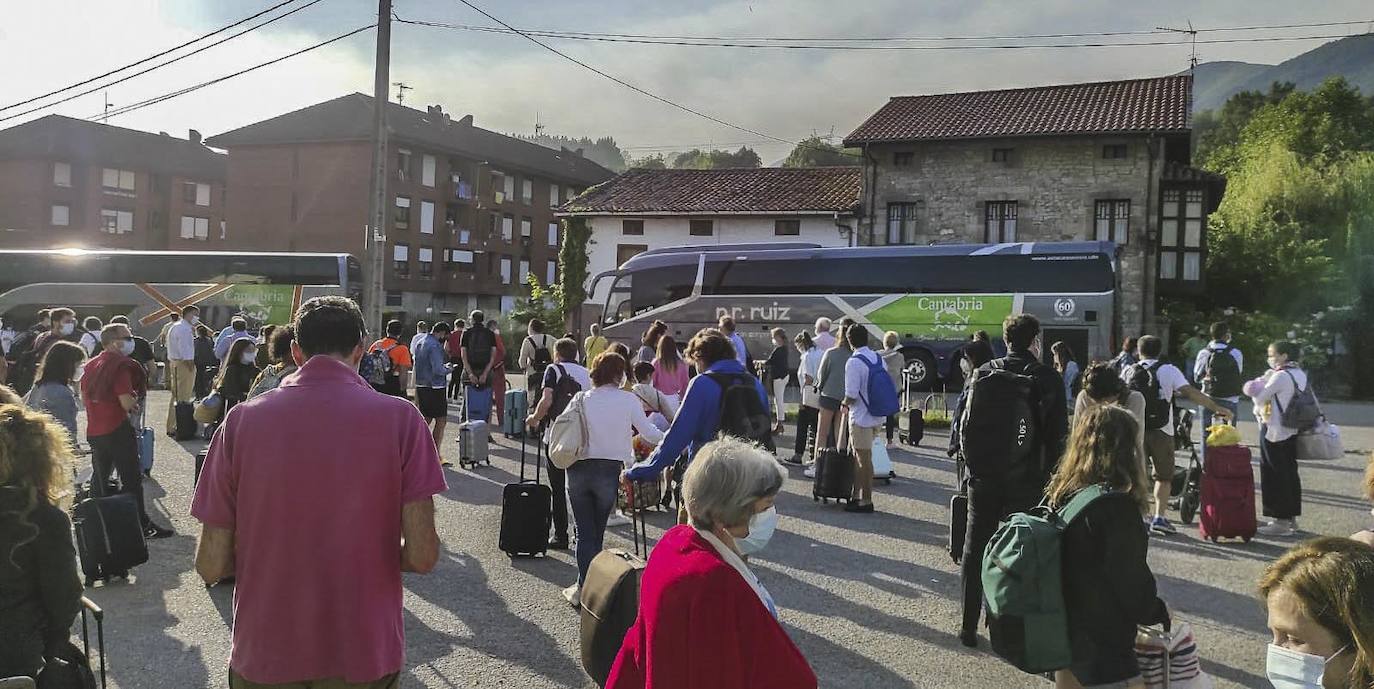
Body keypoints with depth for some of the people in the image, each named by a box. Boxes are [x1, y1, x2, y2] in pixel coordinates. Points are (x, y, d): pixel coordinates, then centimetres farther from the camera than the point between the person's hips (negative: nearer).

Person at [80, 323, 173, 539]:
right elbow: (127, 403, -22)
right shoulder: (120, 366, -16)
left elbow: (85, 397, 21)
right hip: (117, 430, -8)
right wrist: (135, 399, -1)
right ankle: (141, 524, 1)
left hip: (94, 430, 8)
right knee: (131, 480, -2)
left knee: (99, 477, 20)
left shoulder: (91, 365, 11)